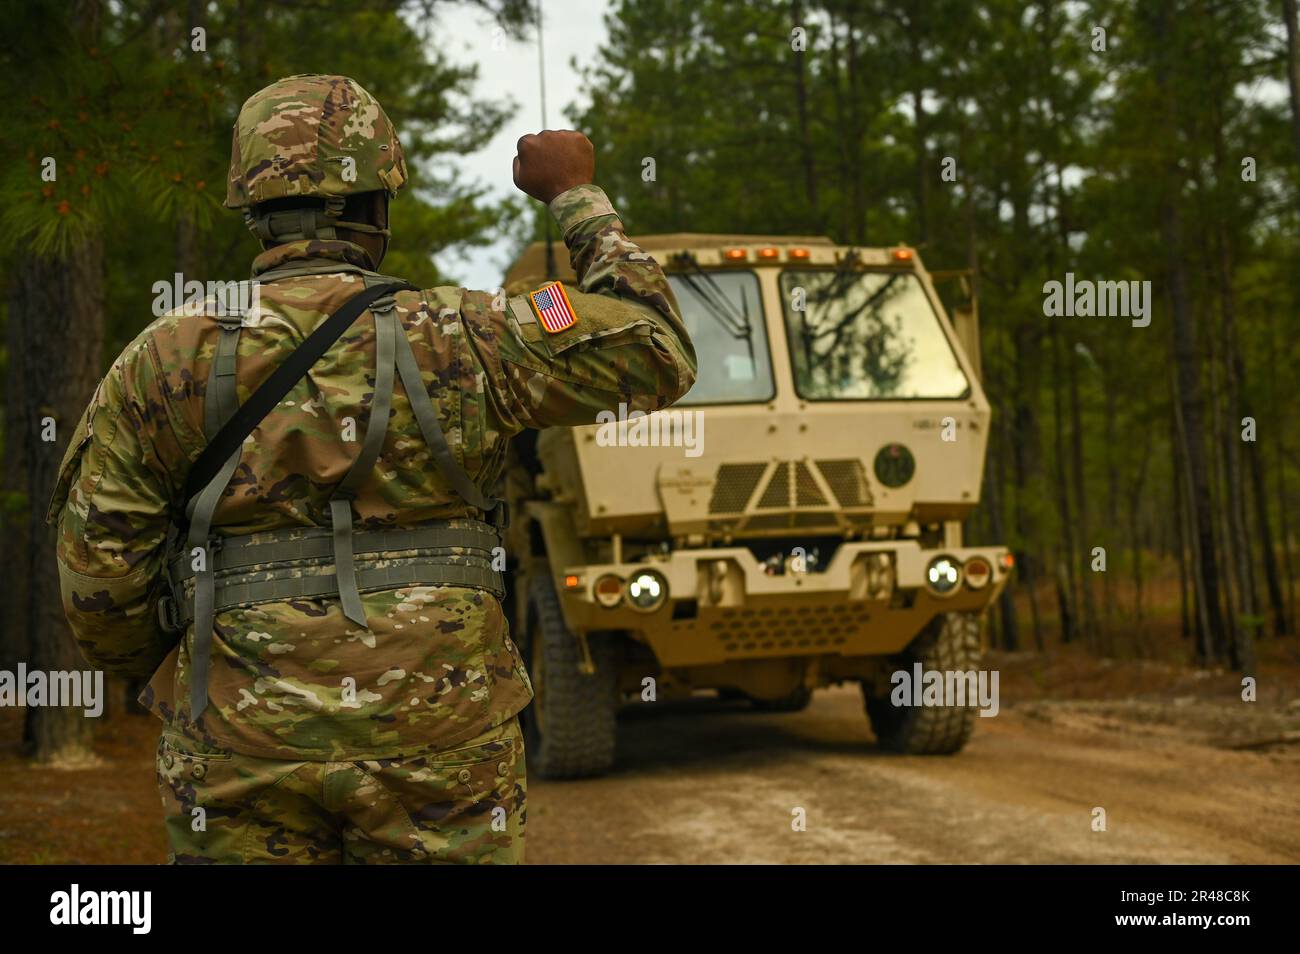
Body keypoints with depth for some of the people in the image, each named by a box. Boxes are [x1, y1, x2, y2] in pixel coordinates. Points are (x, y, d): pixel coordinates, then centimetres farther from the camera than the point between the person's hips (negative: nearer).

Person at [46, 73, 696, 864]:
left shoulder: (167, 362, -2)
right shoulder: (462, 341, -6)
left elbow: (99, 575, 1)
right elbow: (656, 351, 3)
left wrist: (161, 673, 21)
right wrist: (576, 197, 12)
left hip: (243, 748, 1)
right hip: (440, 741, -1)